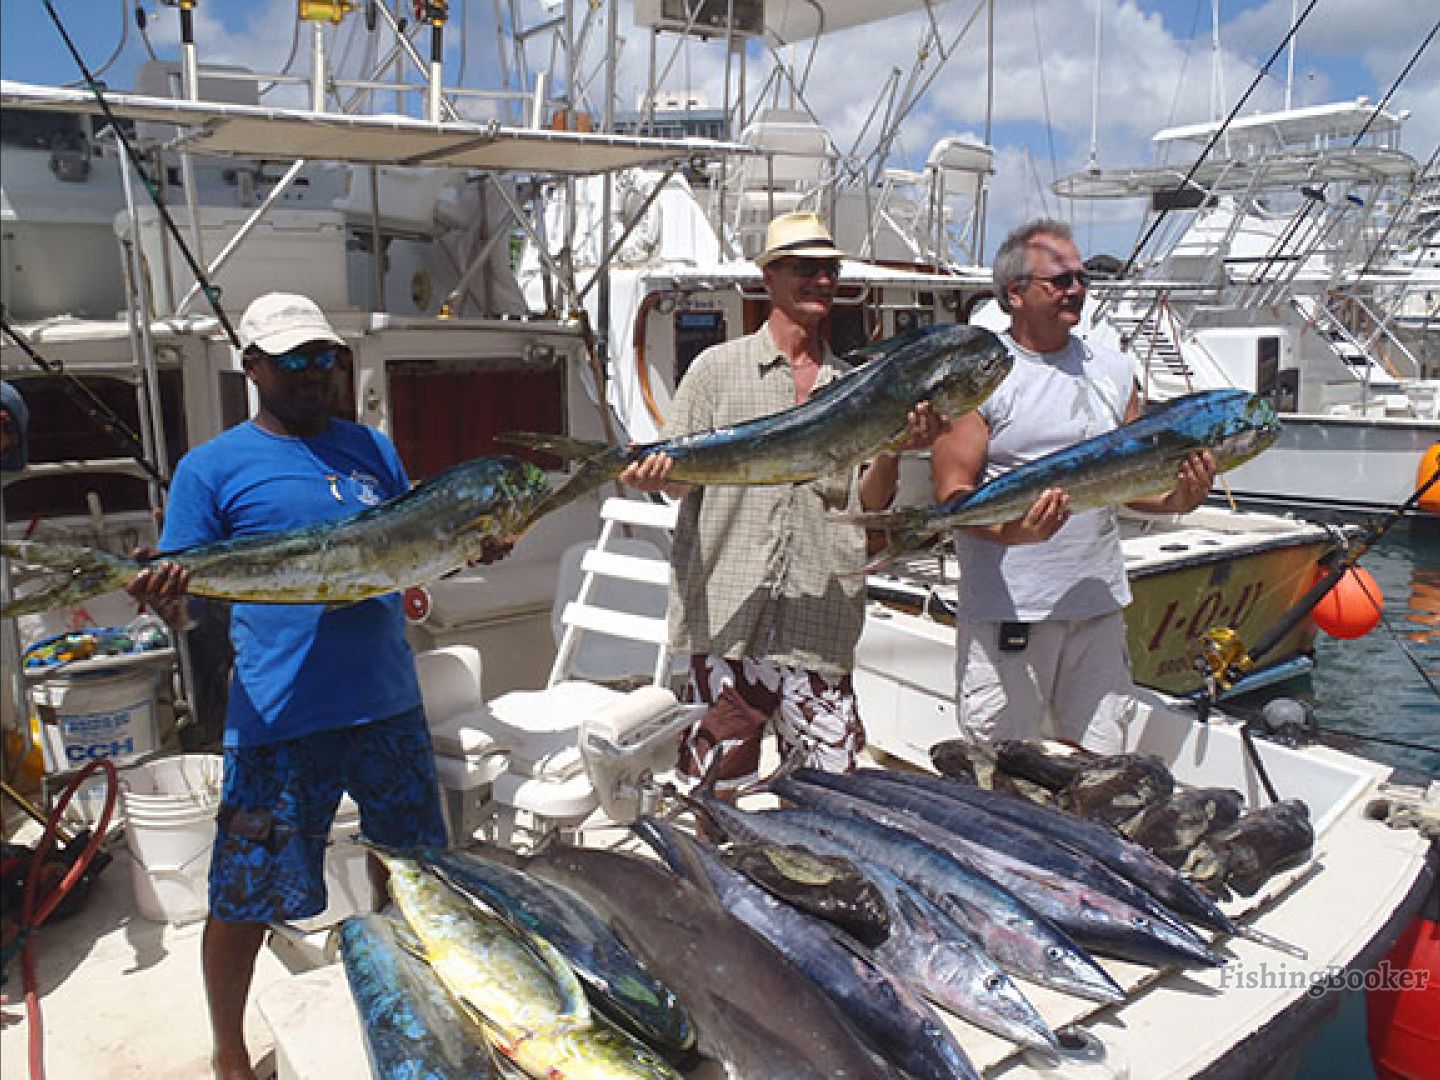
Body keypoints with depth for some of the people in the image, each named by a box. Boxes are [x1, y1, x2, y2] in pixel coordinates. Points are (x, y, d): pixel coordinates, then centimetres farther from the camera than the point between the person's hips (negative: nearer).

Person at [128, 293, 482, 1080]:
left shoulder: (372, 447, 10)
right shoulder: (212, 467, -2)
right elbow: (182, 596, -5)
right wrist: (161, 596, -27)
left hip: (388, 703, 4)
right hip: (278, 717, -4)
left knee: (420, 869, 19)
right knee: (244, 898, 5)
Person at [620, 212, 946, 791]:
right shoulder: (719, 366, 6)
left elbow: (868, 505, 10)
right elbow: (679, 480, 5)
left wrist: (895, 450, -9)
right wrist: (658, 476, -19)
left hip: (820, 629, 2)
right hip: (727, 616, -2)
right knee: (717, 790, 7)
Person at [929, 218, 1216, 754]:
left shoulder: (1113, 370, 12)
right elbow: (952, 493, -10)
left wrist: (1175, 498, -8)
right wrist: (1008, 530, -29)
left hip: (1100, 603, 5)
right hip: (1006, 606, -5)